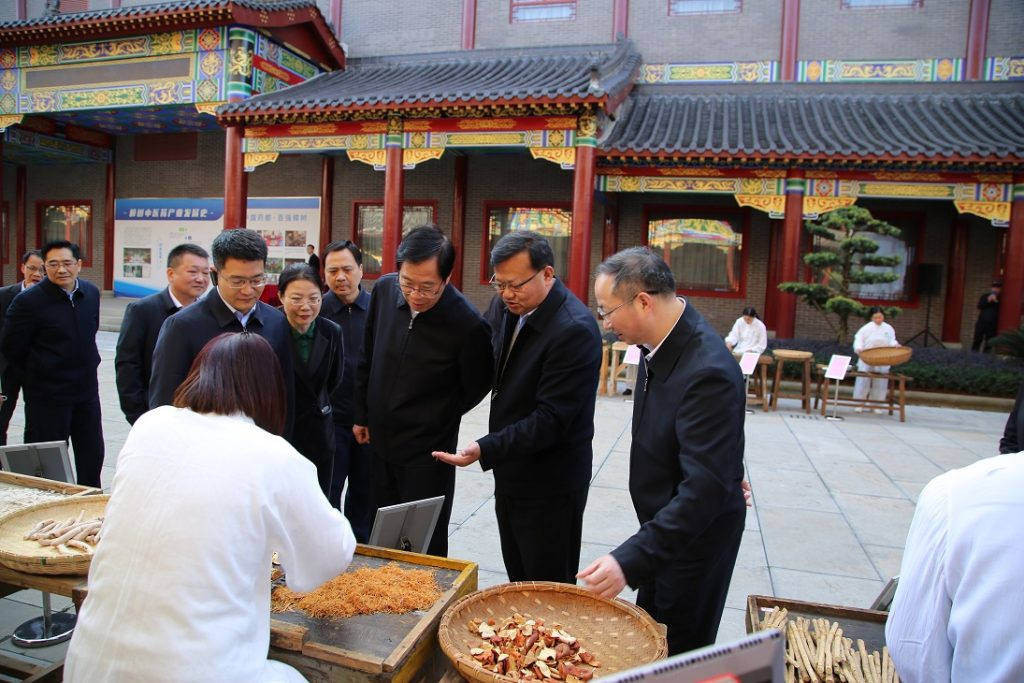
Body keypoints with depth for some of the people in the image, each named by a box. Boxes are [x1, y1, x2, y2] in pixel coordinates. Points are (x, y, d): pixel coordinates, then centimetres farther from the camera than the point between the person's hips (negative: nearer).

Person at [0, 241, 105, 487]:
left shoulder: (91, 293, 1)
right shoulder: (28, 301, -15)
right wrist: (40, 372, 4)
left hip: (87, 388, 6)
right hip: (48, 394, -5)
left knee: (92, 454, 15)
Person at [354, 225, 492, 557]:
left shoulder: (468, 324, -24)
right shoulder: (384, 290, -8)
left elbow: (475, 389, -7)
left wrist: (436, 424, 3)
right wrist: (362, 415, 11)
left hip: (428, 453, -5)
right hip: (380, 441, 5)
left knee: (425, 548, 8)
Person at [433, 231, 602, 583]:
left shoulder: (575, 329, -24)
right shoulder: (506, 306, 0)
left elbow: (551, 419, -26)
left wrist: (486, 449, -31)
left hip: (549, 487, -8)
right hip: (511, 475, 8)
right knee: (518, 584, 22)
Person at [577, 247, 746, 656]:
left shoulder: (708, 373, -33)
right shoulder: (665, 343, -5)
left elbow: (705, 488, -35)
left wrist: (631, 560, -40)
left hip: (697, 530, -8)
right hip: (665, 521, 8)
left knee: (678, 656, 12)